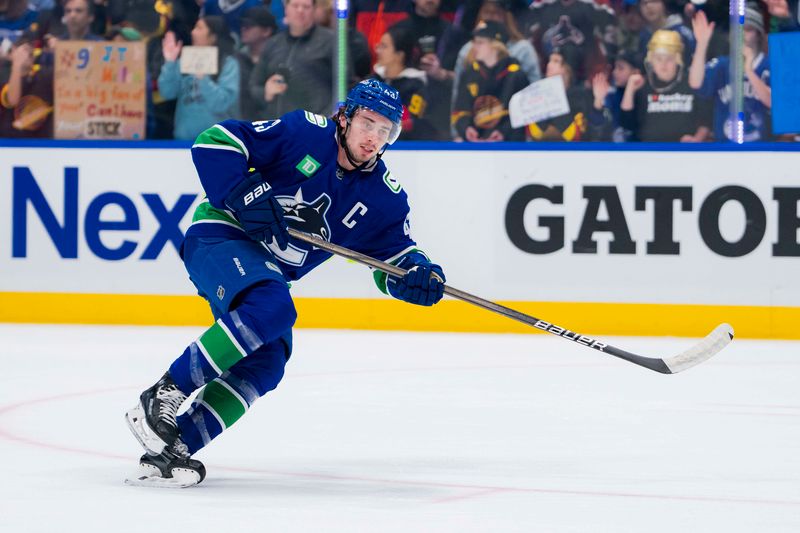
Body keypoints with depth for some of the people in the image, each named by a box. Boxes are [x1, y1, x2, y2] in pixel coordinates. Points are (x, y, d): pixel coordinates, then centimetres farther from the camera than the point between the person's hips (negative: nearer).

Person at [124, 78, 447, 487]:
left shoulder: (383, 196, 1)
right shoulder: (303, 133, -14)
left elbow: (394, 258, 5)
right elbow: (214, 142, -14)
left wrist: (418, 275, -18)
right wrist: (245, 195, -24)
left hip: (268, 272, 7)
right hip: (219, 238, -7)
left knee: (265, 366, -14)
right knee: (271, 308, -33)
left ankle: (171, 447, -16)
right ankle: (164, 394, -27)